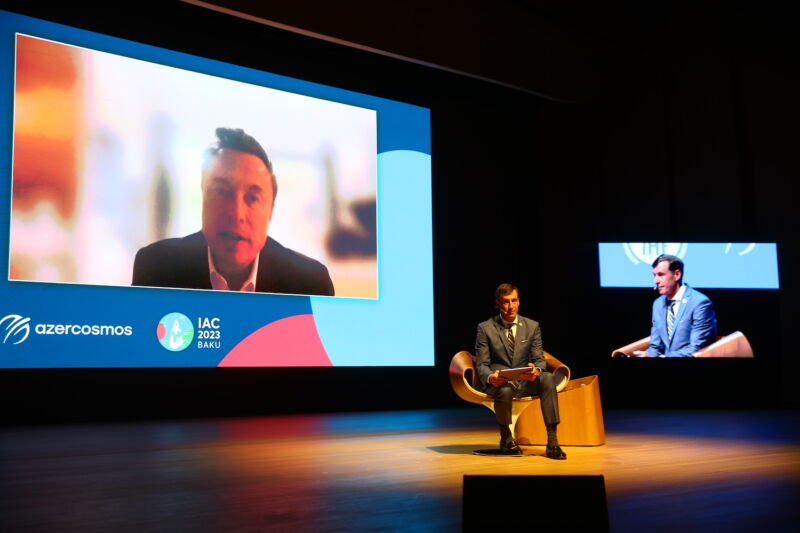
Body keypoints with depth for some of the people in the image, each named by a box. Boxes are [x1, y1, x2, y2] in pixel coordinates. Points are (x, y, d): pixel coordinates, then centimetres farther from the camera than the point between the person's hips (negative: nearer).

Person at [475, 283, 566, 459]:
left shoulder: (532, 326, 6)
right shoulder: (485, 328, -1)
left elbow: (539, 359, 3)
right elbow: (482, 364, -4)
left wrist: (536, 370, -24)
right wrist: (490, 377, -28)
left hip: (524, 382, 2)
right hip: (497, 383, -2)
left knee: (547, 378, -29)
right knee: (505, 390, -38)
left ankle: (552, 441, -28)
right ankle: (505, 438, -6)